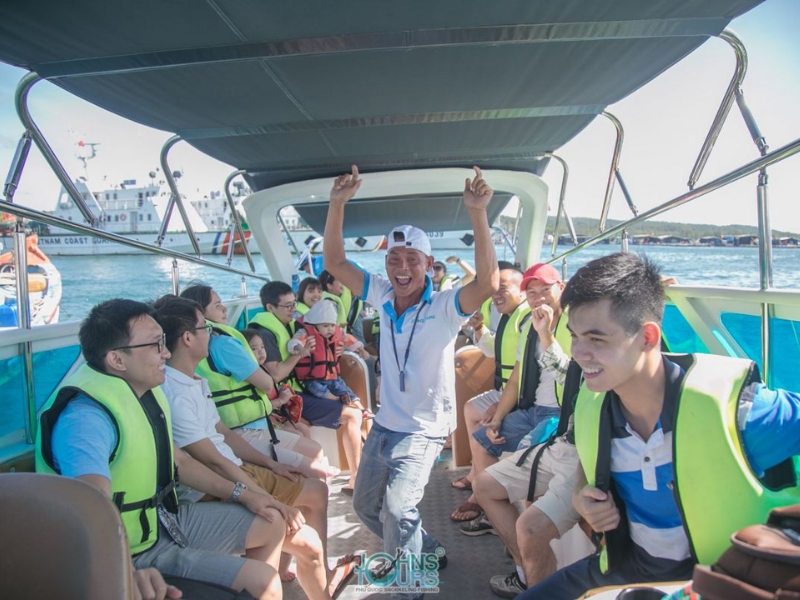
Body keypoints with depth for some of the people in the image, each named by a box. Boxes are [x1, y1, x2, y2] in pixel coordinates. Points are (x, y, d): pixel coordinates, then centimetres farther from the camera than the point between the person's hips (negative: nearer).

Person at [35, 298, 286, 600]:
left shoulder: (147, 391, 1)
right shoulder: (86, 417, -28)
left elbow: (178, 460, 11)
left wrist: (241, 494, 9)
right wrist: (129, 575, -59)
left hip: (165, 518, 9)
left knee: (272, 524, 14)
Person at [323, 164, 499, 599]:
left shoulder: (444, 307, -16)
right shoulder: (383, 296, -1)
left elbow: (487, 284, -35)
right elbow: (335, 263, -3)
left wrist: (478, 214, -42)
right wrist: (337, 205, -14)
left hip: (423, 432, -6)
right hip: (383, 426, 7)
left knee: (398, 510, -23)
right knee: (366, 507, 18)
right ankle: (427, 552, 41)